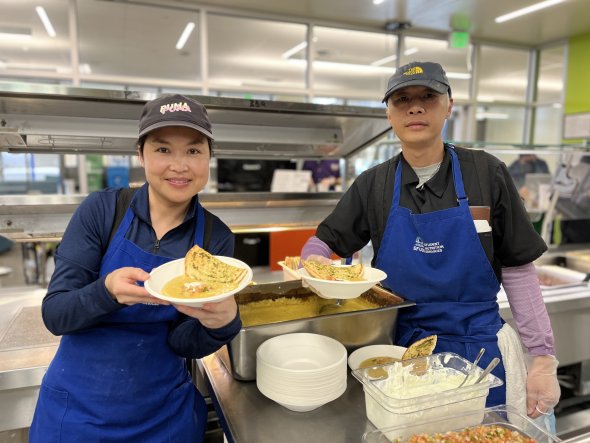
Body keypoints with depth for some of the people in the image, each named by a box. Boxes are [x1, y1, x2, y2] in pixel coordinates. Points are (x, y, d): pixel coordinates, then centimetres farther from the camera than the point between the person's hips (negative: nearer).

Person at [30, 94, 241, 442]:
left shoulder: (216, 237, -11)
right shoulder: (102, 210, -13)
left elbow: (182, 343, -10)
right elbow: (54, 314, -13)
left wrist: (222, 322, -31)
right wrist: (109, 291, -33)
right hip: (79, 405, 0)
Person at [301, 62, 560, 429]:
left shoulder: (486, 173, -6)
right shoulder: (373, 185, -3)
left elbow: (518, 271, -3)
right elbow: (321, 244, 4)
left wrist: (543, 360, -5)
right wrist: (316, 265, -18)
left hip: (481, 352, 0)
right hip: (400, 348, 1)